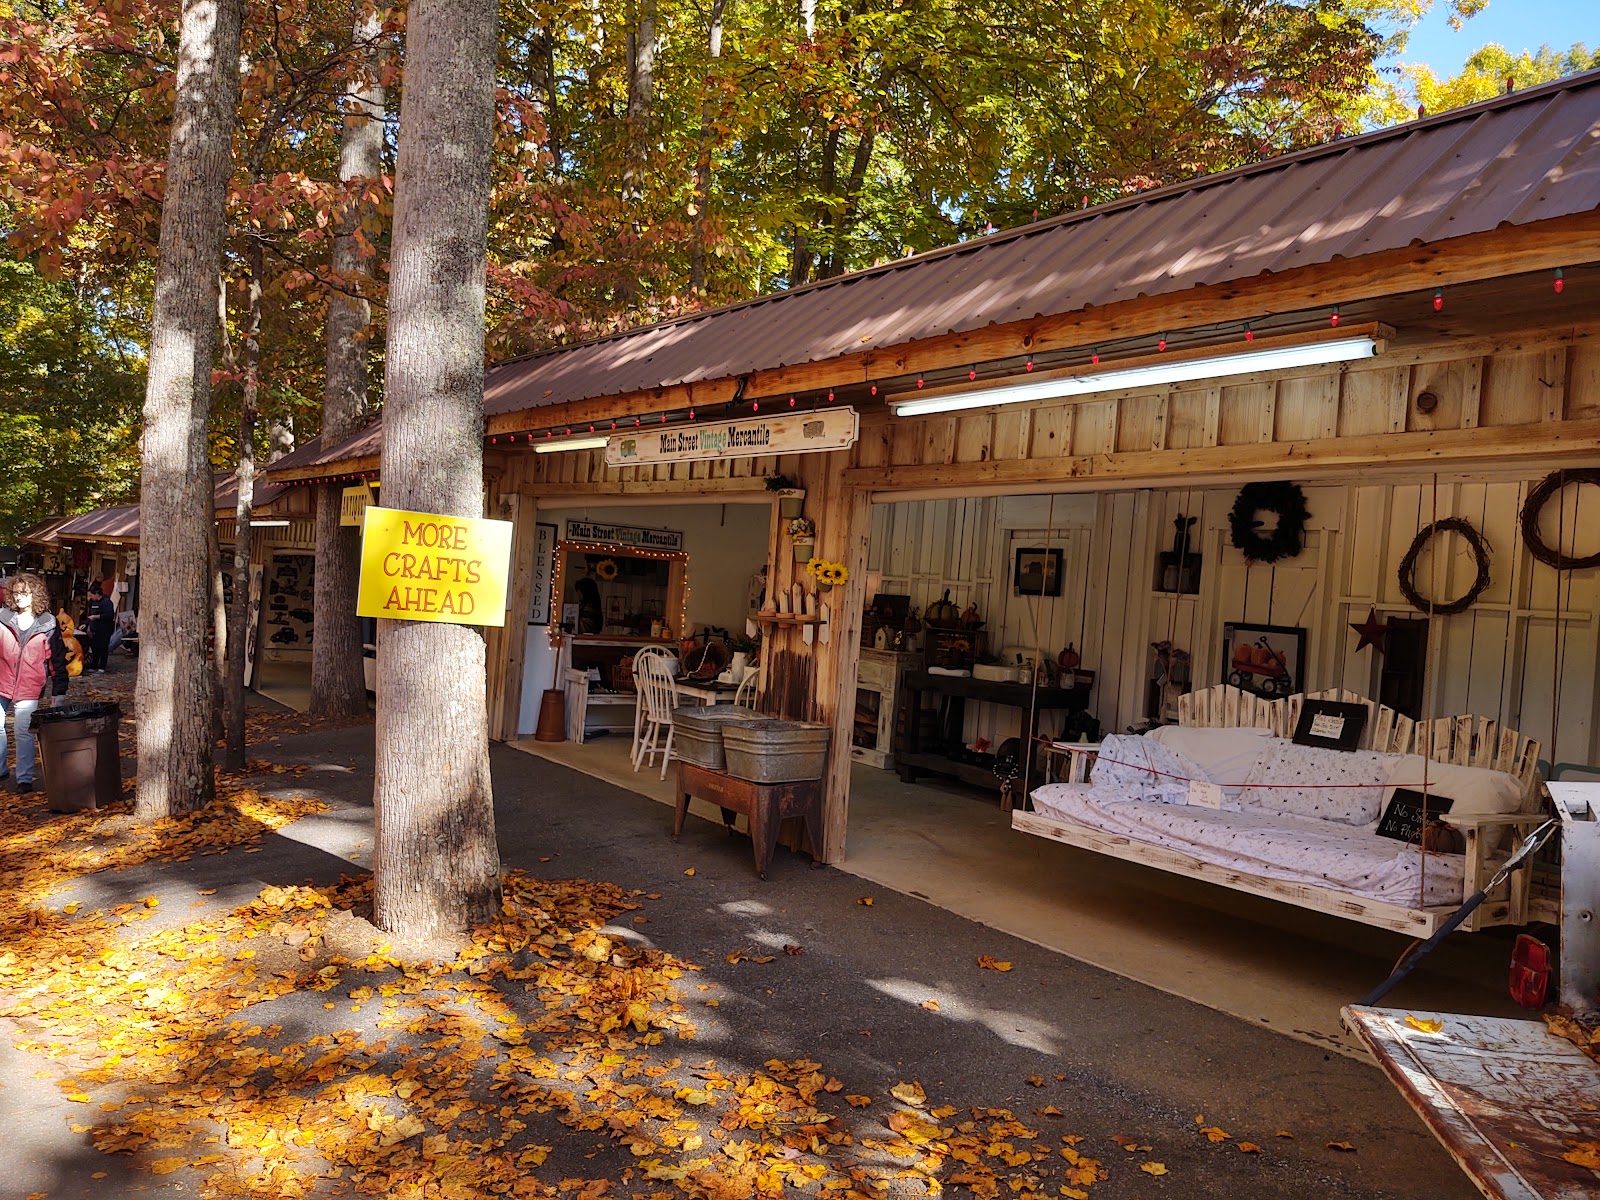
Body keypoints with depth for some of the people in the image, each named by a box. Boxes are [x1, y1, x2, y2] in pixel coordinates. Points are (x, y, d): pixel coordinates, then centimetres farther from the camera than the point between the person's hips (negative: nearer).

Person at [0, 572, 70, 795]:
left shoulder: (48, 625, -1)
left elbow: (57, 659, 2)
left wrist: (58, 691, 1)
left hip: (29, 689, -2)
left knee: (24, 733, -2)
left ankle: (25, 778, 8)